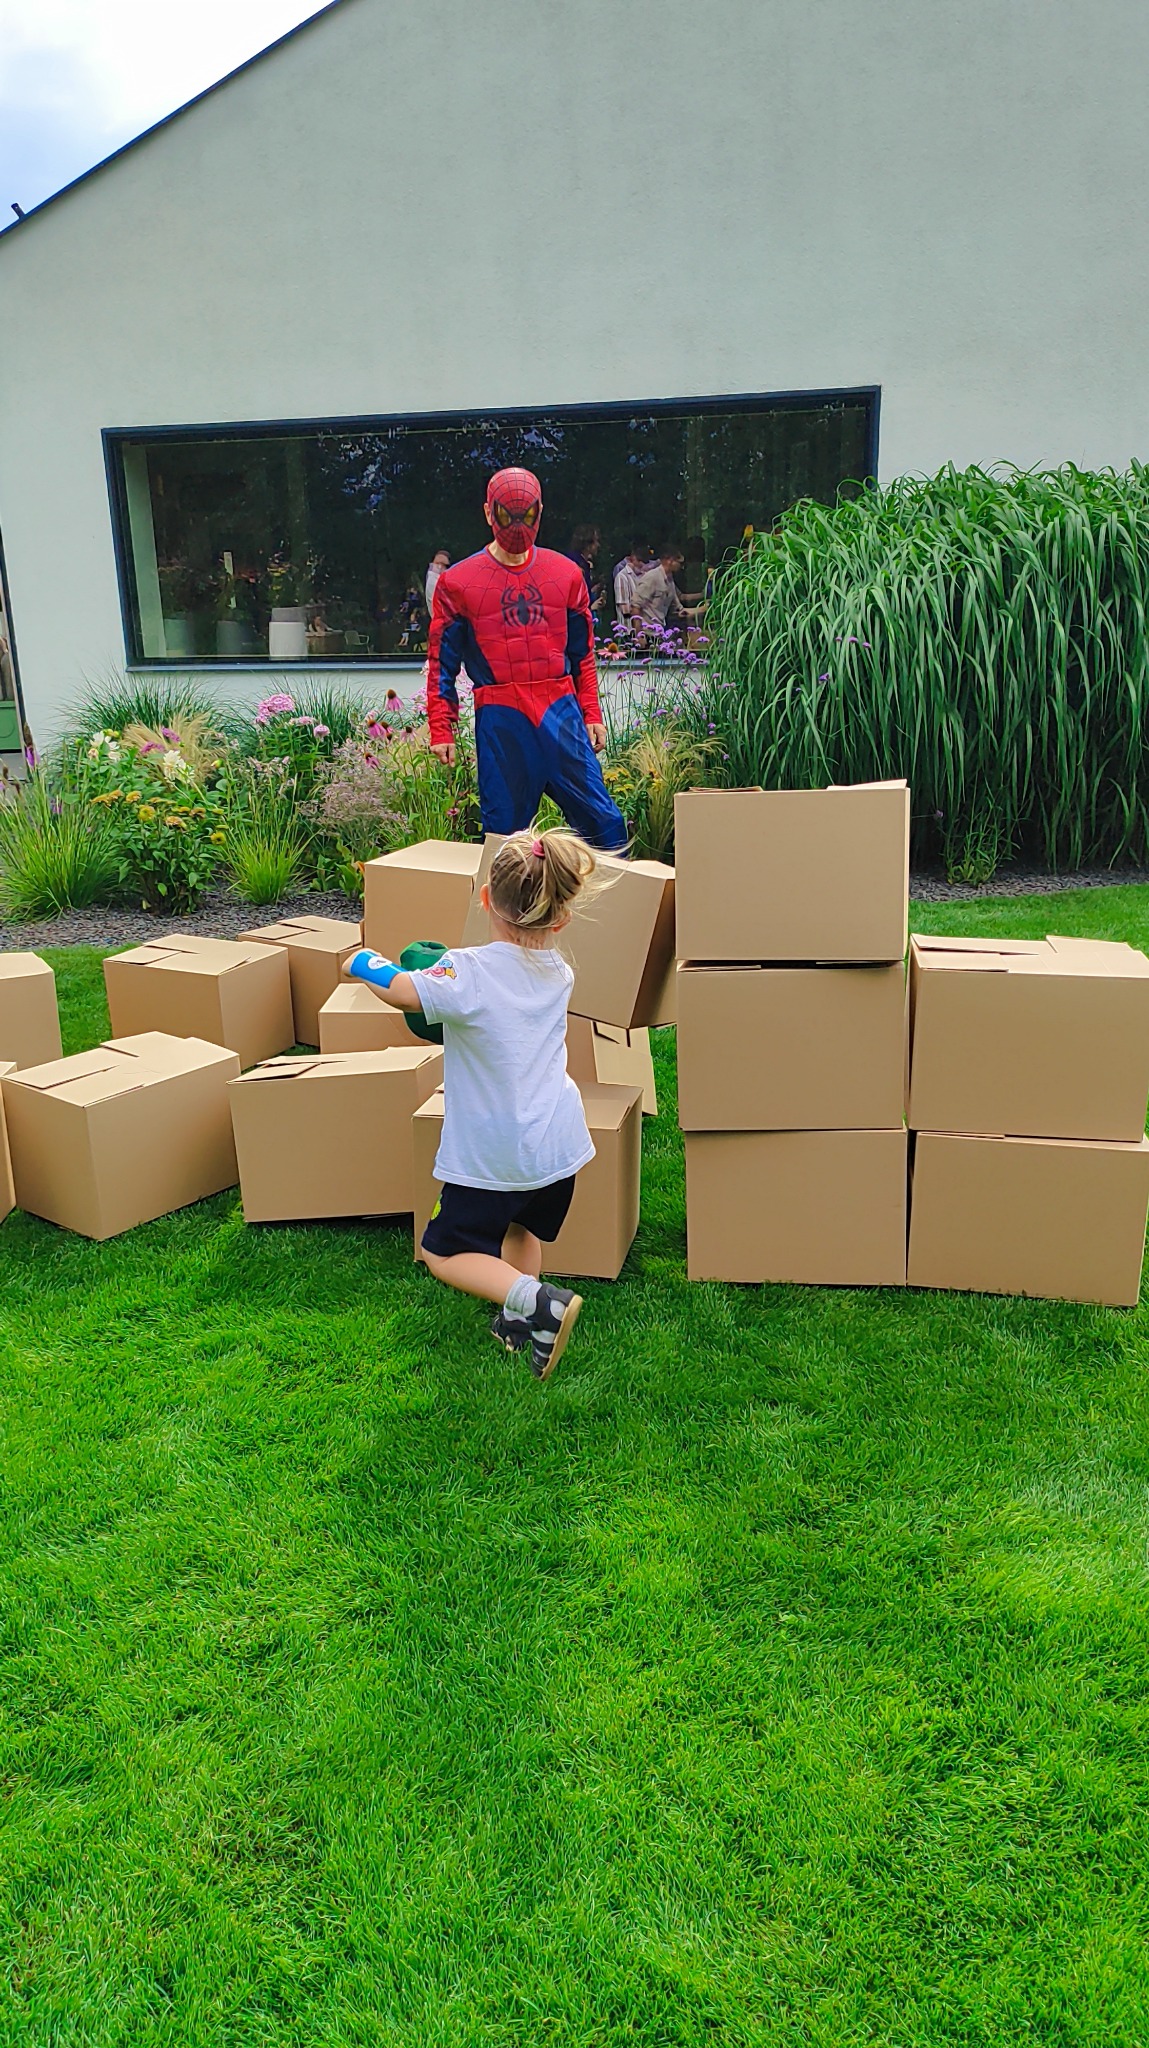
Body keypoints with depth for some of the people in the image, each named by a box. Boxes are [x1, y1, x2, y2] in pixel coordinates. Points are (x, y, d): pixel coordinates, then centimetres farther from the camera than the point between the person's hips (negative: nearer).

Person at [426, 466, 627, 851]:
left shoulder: (565, 574, 10)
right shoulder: (457, 582, 4)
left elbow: (582, 654, 15)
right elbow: (441, 663, 6)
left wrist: (591, 714, 9)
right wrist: (440, 729, 0)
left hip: (561, 712, 2)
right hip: (499, 721, -2)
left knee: (603, 820, -1)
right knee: (503, 830, 3)